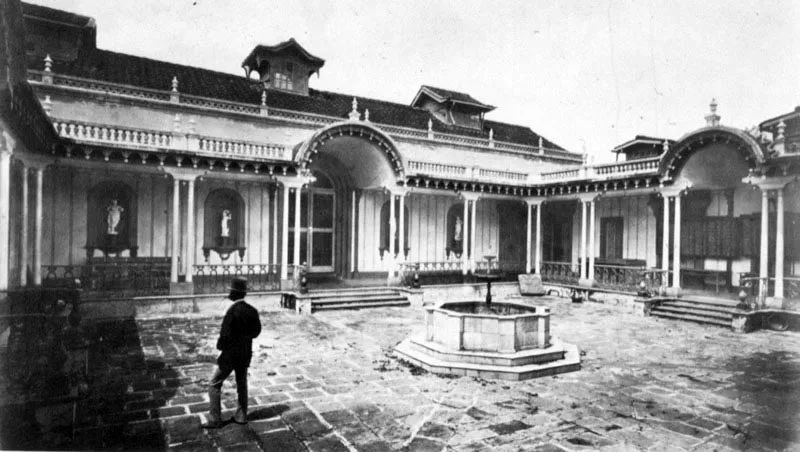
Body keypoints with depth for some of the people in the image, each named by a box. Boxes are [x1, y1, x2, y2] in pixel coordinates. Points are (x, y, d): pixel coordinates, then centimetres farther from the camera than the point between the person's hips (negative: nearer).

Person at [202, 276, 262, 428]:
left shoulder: (233, 311, -22)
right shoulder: (252, 310, -2)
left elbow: (225, 334, -22)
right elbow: (256, 331, 7)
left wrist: (220, 346, -5)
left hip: (230, 353, -6)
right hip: (245, 354, 7)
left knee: (215, 385, 8)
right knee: (242, 384, 19)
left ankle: (215, 419, 11)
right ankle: (241, 416, 27)